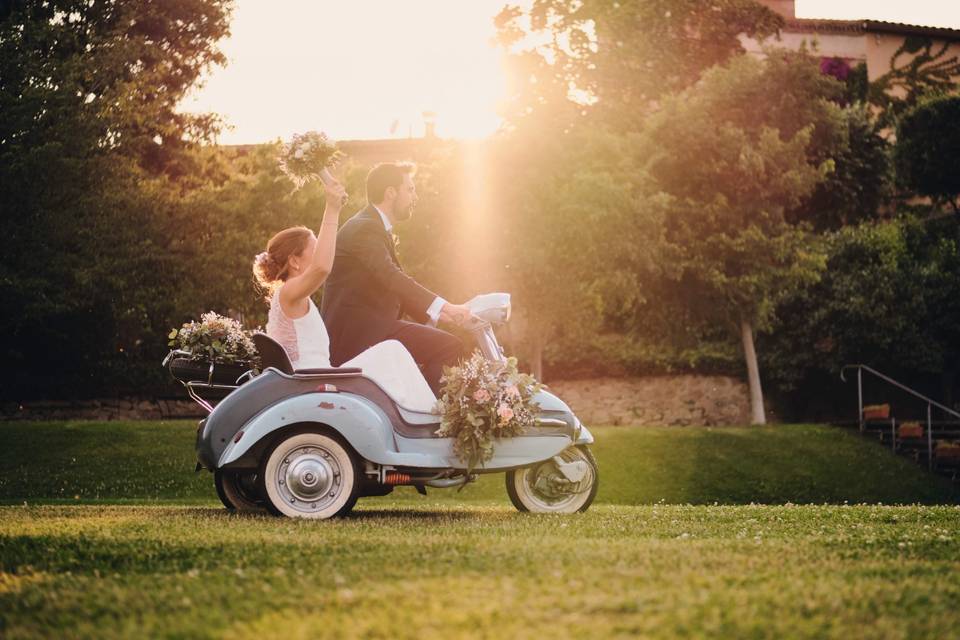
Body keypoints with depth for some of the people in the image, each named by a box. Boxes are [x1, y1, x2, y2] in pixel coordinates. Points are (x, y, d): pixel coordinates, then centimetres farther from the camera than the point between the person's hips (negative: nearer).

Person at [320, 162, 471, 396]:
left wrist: (434, 313, 13)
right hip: (357, 335, -11)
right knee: (449, 347, -16)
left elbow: (395, 287, 23)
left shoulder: (374, 228, 20)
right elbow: (392, 278, -28)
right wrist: (443, 306, -34)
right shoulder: (364, 229, -14)